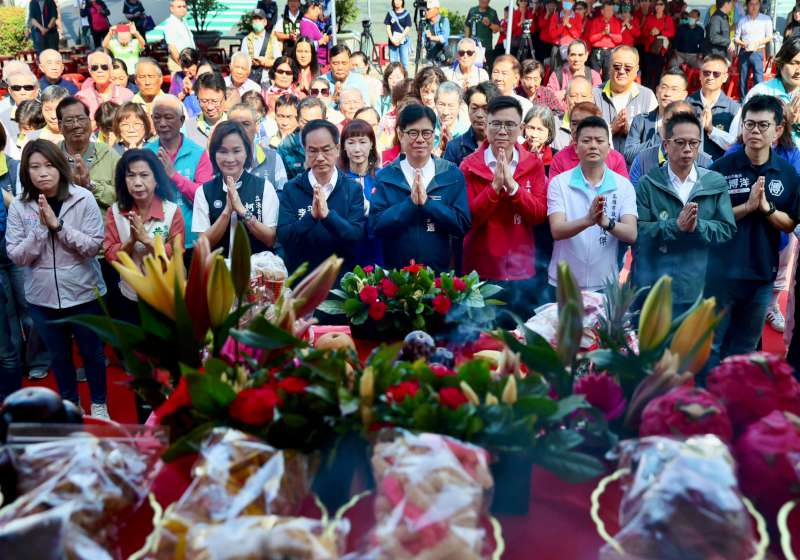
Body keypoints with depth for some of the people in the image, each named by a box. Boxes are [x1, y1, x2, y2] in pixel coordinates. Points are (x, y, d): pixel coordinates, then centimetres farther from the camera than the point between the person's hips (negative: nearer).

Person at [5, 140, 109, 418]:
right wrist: (41, 228, -21)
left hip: (83, 292, -2)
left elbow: (94, 246, -14)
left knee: (91, 351, 14)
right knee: (59, 356, 18)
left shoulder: (83, 199, -12)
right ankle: (70, 403, 38)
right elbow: (16, 256, -8)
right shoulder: (19, 207, -6)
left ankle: (99, 403, 34)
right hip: (42, 296, 2)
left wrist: (58, 225, -24)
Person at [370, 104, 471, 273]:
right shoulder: (385, 176, -2)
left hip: (442, 272, 0)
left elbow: (463, 225, -8)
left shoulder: (453, 174, -2)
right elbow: (375, 226, -9)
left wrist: (426, 202, -19)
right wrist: (410, 203, -20)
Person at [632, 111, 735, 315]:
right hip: (651, 288, -2)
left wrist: (698, 226, -19)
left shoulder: (716, 183, 5)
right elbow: (637, 230, -11)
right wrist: (676, 225, -23)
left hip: (699, 288, 2)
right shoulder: (647, 184, -2)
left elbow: (728, 229, -1)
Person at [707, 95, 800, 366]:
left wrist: (766, 208, -14)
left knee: (744, 348, 16)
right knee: (710, 343, 6)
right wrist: (747, 206, -19)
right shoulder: (721, 168, -7)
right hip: (721, 270, -3)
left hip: (763, 272, 3)